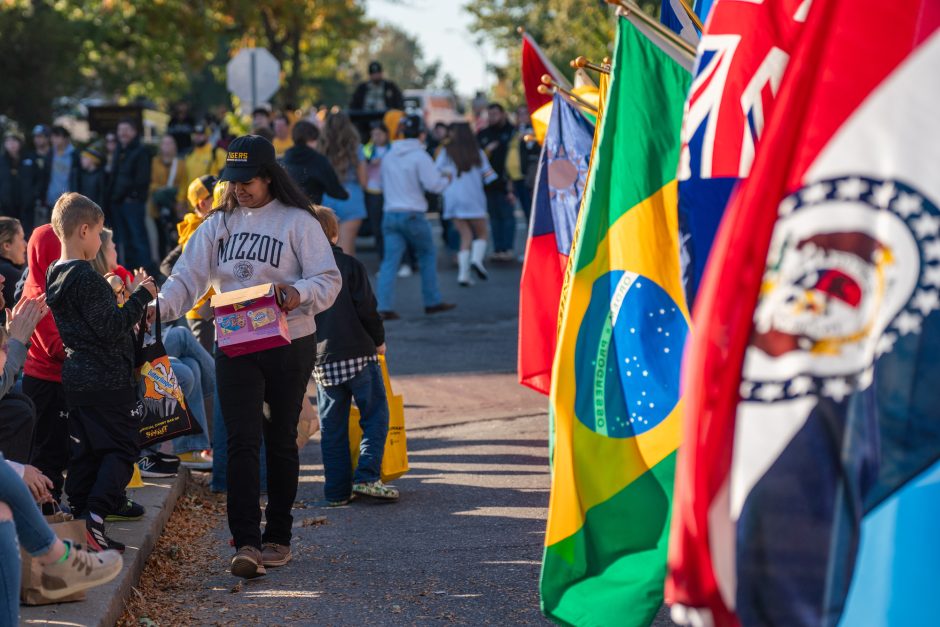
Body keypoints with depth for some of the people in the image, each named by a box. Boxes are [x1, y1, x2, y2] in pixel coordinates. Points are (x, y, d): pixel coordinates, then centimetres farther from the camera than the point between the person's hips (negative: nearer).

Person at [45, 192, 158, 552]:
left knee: (84, 449, 15)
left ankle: (79, 511, 18)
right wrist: (140, 296, -12)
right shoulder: (86, 277, -19)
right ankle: (95, 515, -16)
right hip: (106, 378, -9)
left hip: (76, 376, 9)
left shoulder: (56, 276, 9)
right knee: (121, 448, -4)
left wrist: (110, 296, 19)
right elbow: (112, 328, -20)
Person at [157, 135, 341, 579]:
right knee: (242, 441, -8)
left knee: (281, 440, 9)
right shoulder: (218, 223, 9)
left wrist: (299, 293, -29)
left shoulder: (297, 222, -3)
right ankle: (246, 542, -13)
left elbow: (328, 280, -8)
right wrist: (159, 307, -16)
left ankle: (278, 536, 20)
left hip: (289, 346, -2)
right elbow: (188, 278, 3)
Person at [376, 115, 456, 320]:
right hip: (412, 214, -5)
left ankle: (384, 306, -12)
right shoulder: (420, 156, -9)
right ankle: (432, 301, 18)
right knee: (427, 255, 14)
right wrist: (445, 179, 6)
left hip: (390, 215, 5)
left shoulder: (389, 157, 10)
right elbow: (434, 185, -14)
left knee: (390, 260, -1)